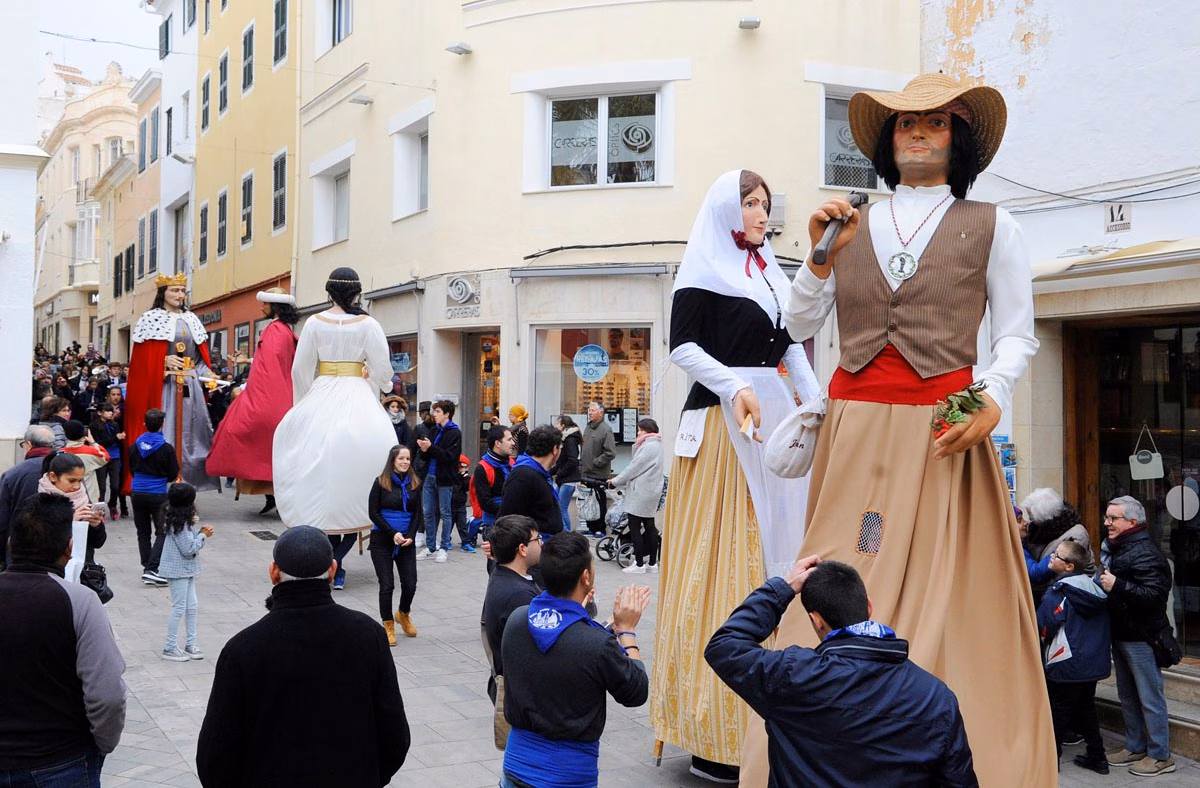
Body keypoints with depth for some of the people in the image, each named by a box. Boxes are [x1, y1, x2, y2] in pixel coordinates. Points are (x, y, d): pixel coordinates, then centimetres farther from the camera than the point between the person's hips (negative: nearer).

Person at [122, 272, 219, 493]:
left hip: (190, 387, 6)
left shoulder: (191, 320, 17)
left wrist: (207, 374, 3)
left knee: (189, 432, 4)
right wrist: (165, 361, -19)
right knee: (163, 435, -10)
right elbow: (142, 357, -5)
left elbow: (201, 356, 19)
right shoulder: (151, 319, 1)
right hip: (162, 386, -6)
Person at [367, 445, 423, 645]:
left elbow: (417, 514, 6)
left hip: (407, 541, 3)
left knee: (410, 584, -2)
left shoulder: (414, 484, 4)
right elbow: (373, 513, -7)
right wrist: (393, 533, -14)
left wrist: (410, 536, -9)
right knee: (387, 585, -2)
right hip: (382, 540, -3)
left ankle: (403, 615, 28)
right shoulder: (381, 483, -5)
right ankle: (388, 625, 15)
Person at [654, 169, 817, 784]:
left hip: (776, 417, 7)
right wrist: (735, 386, -19)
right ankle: (714, 737, -3)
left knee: (776, 543, 7)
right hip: (722, 422, -7)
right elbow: (682, 346, -9)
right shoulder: (703, 270, -1)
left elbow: (790, 345, 20)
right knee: (726, 556, -9)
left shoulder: (769, 273, 20)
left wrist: (815, 404, 9)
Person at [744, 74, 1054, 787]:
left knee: (944, 591, -3)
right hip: (855, 432, 2)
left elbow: (1017, 334, 6)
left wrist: (993, 398, -12)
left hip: (942, 433, -2)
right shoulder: (851, 225, 15)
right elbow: (800, 325, 13)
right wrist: (821, 257, -2)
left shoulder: (990, 227, 8)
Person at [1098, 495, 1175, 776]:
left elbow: (1155, 595, -28)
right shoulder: (1115, 549, 13)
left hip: (1141, 637, -10)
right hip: (1121, 634, 10)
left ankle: (1160, 756, 8)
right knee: (1127, 696, 17)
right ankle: (1135, 747, 29)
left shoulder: (1145, 553, -18)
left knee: (1149, 697, -1)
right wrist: (1102, 582, 6)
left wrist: (1117, 586, -31)